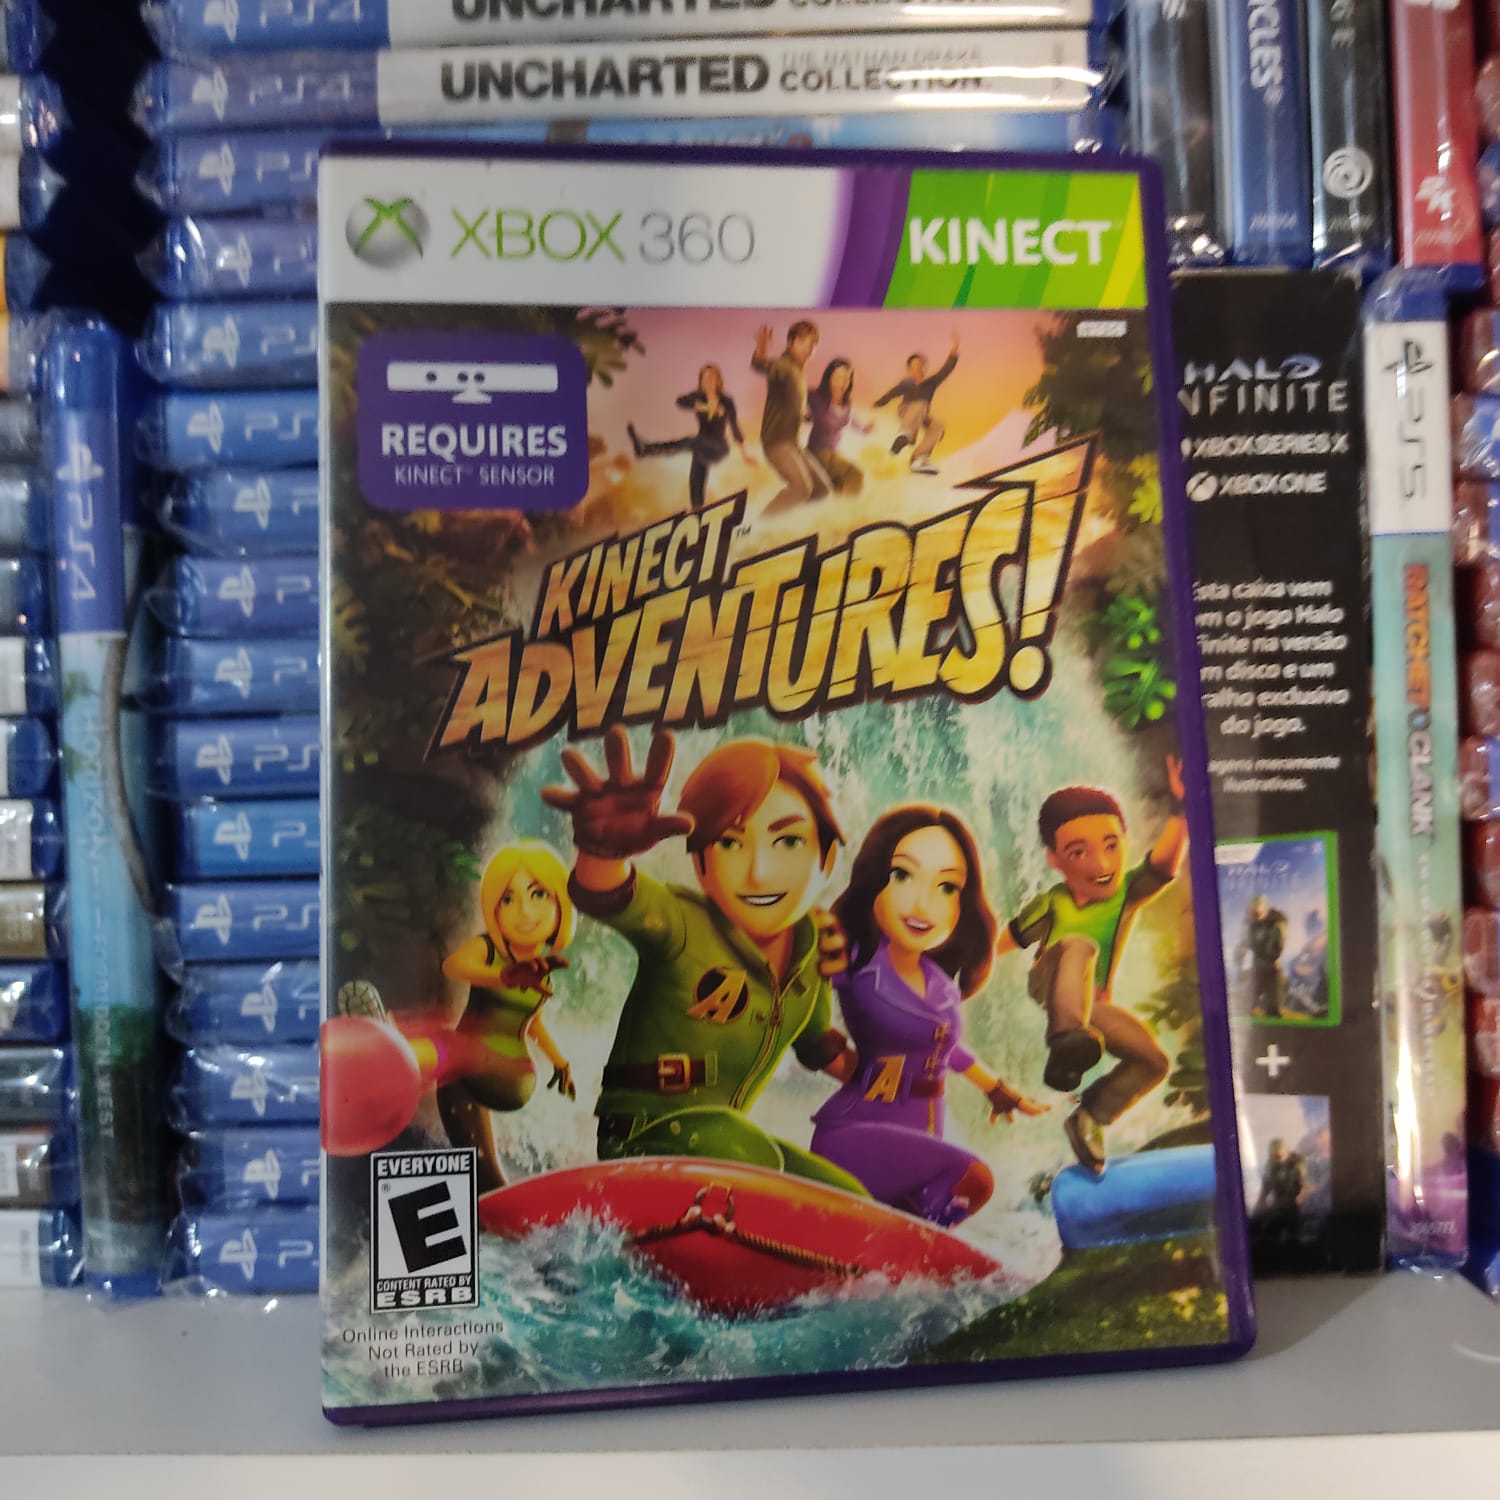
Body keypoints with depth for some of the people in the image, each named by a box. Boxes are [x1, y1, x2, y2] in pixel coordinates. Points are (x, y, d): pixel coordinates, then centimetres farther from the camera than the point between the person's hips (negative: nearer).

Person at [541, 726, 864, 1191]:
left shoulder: (814, 945, -3)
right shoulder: (682, 924, -22)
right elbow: (615, 899, -47)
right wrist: (606, 851, -68)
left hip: (732, 1140, 7)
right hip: (643, 1136, -7)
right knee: (743, 1151, -34)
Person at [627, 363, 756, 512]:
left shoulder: (726, 401, -2)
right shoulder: (698, 397, 3)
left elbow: (734, 427, 5)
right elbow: (680, 401, -18)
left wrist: (743, 454, 9)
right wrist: (704, 407, -31)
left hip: (718, 448, -5)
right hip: (703, 448, 5)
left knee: (690, 442, -34)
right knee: (696, 482, -9)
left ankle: (646, 449, -51)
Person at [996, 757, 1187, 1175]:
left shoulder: (1128, 891, -14)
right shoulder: (1050, 905, -18)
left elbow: (1167, 860, -33)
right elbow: (1002, 942, -9)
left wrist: (1181, 806, -48)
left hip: (1093, 1002, 4)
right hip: (1050, 988, -4)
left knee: (1153, 1061, -6)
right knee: (1079, 945, -36)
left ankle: (1088, 1118, 6)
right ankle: (1066, 1037, -57)